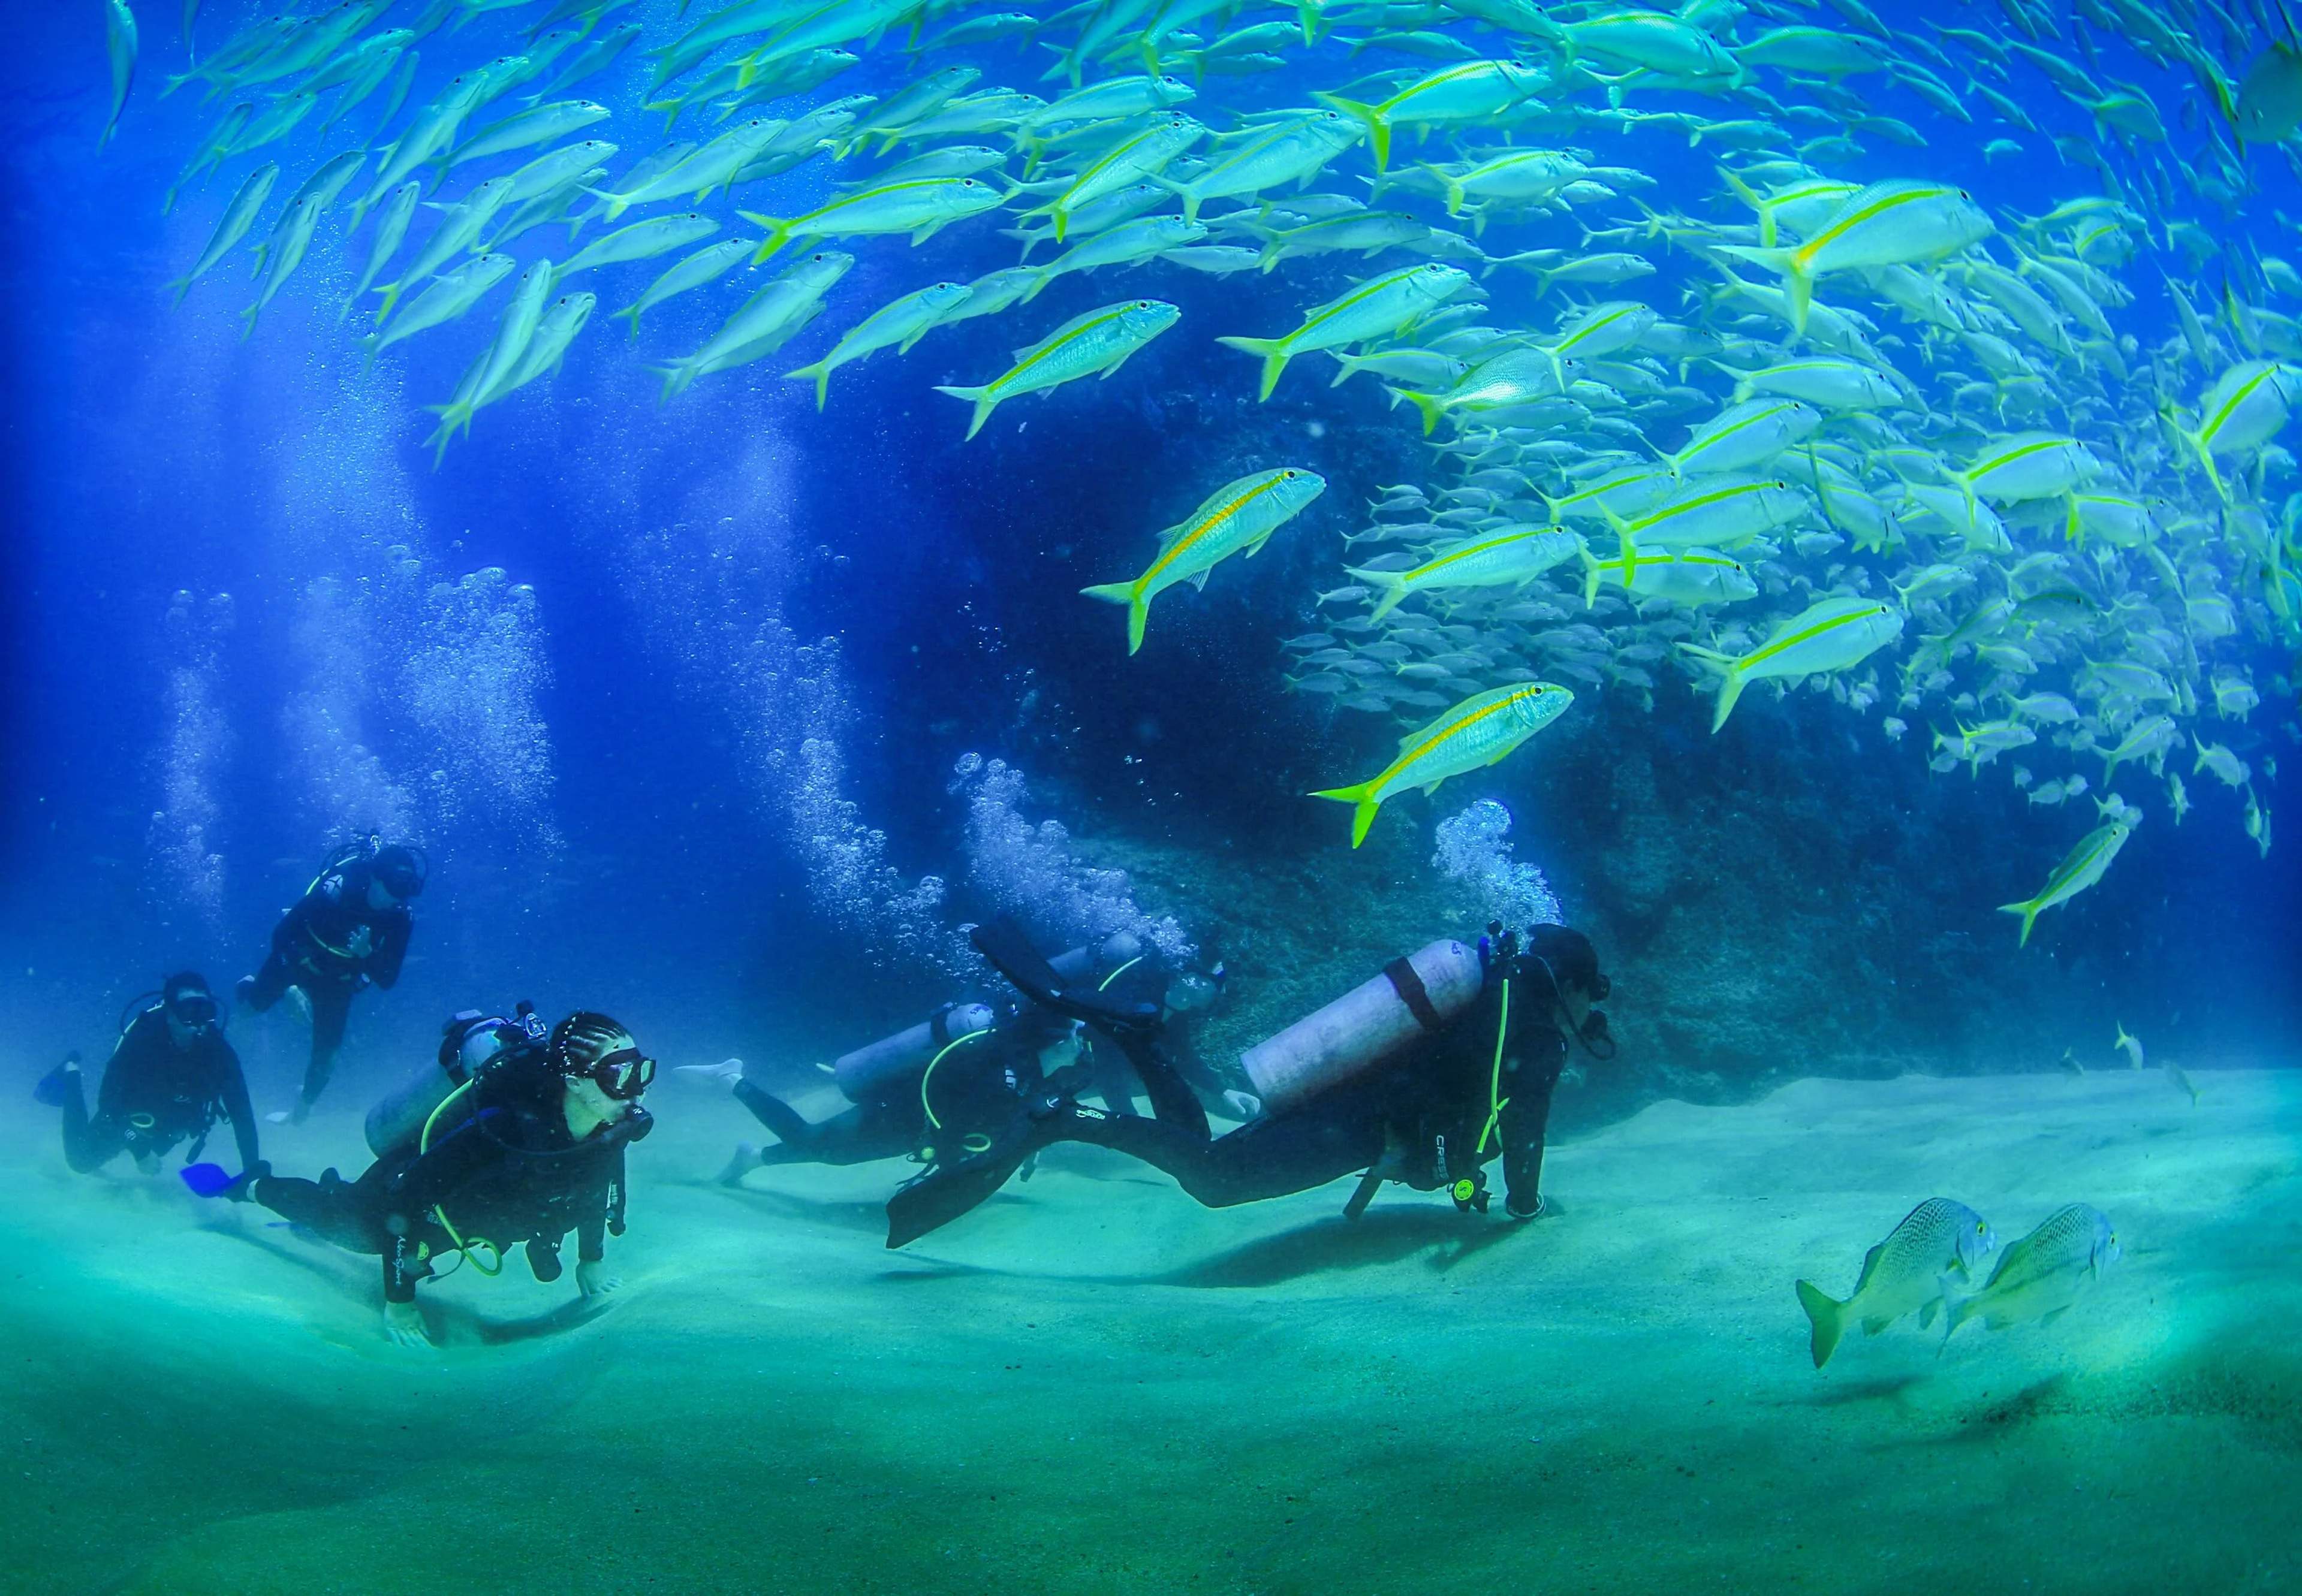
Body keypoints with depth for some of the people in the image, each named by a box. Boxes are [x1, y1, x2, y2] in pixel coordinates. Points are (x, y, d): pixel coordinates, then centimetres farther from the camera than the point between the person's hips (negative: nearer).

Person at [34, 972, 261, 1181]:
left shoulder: (218, 1051, -31)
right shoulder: (141, 1038, -38)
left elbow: (241, 1112, -29)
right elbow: (110, 1100, -33)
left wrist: (252, 1171, -33)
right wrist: (140, 1152, -36)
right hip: (128, 1120, -3)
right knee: (81, 1161, 15)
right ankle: (71, 1079, 30)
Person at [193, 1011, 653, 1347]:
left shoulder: (614, 1127, -27)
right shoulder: (505, 1128, -47)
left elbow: (597, 1185, -2)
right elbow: (406, 1199, -38)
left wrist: (591, 1260, 7)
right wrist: (399, 1301, -32)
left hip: (451, 1202, 6)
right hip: (398, 1189, -6)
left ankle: (335, 1186, 61)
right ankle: (252, 1186, 49)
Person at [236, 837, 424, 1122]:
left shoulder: (400, 918, -26)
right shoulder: (336, 889, -37)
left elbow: (387, 980, -21)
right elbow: (282, 933, -29)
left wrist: (366, 954, -41)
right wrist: (290, 989, -35)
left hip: (337, 982, 2)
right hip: (299, 960, -2)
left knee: (326, 1054, 3)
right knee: (256, 1004, 17)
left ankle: (301, 1109, 31)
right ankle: (248, 989, 55)